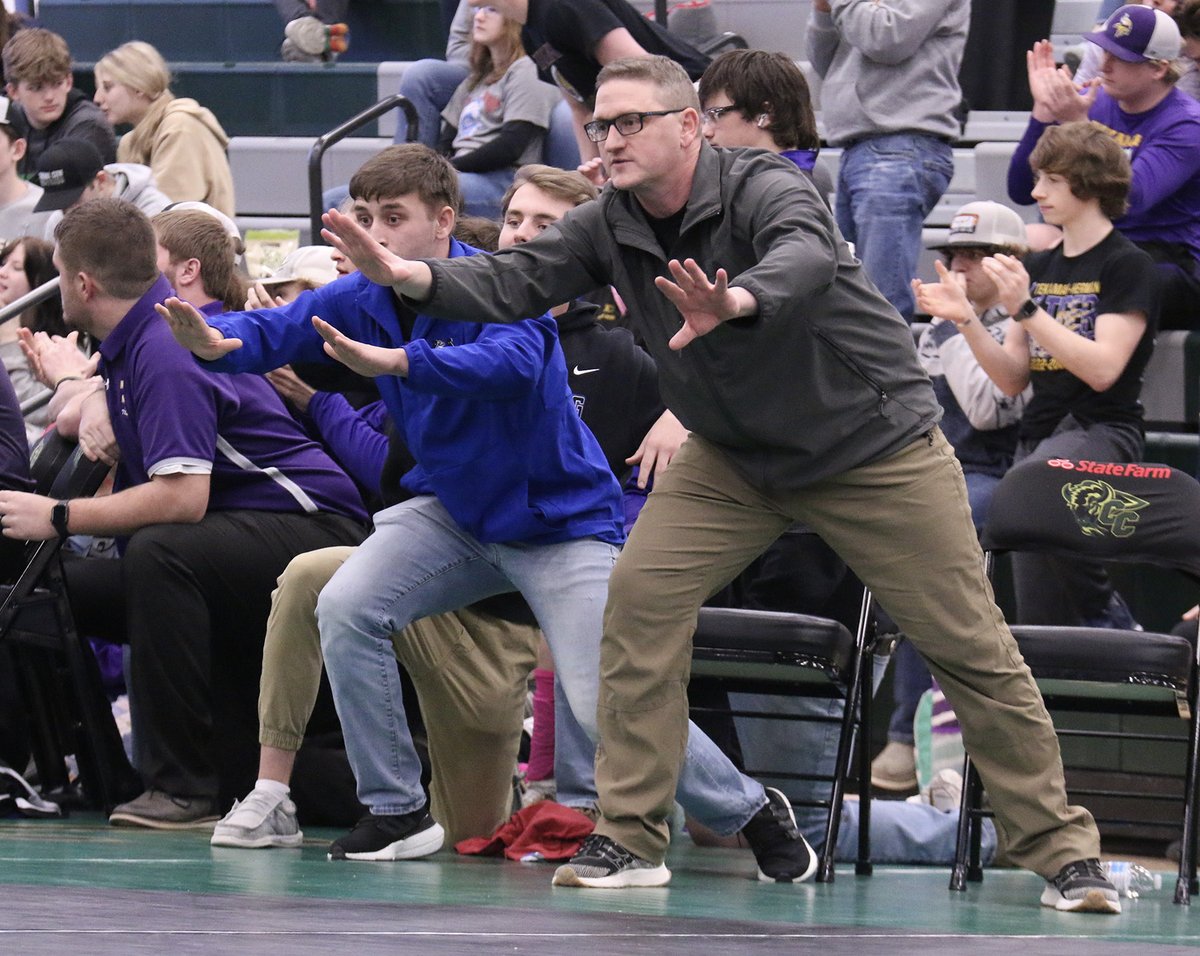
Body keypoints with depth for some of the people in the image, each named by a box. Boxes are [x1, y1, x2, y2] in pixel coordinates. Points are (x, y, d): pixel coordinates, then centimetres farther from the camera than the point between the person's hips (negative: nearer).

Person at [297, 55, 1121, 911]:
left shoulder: (762, 189, -25)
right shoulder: (610, 228, -6)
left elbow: (805, 259, -45)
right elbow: (515, 284, -14)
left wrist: (733, 303, -67)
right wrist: (406, 276, -32)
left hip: (874, 445, -5)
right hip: (737, 453, 5)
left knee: (969, 645, -4)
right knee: (641, 593, -14)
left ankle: (1062, 854, 6)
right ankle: (630, 840, -8)